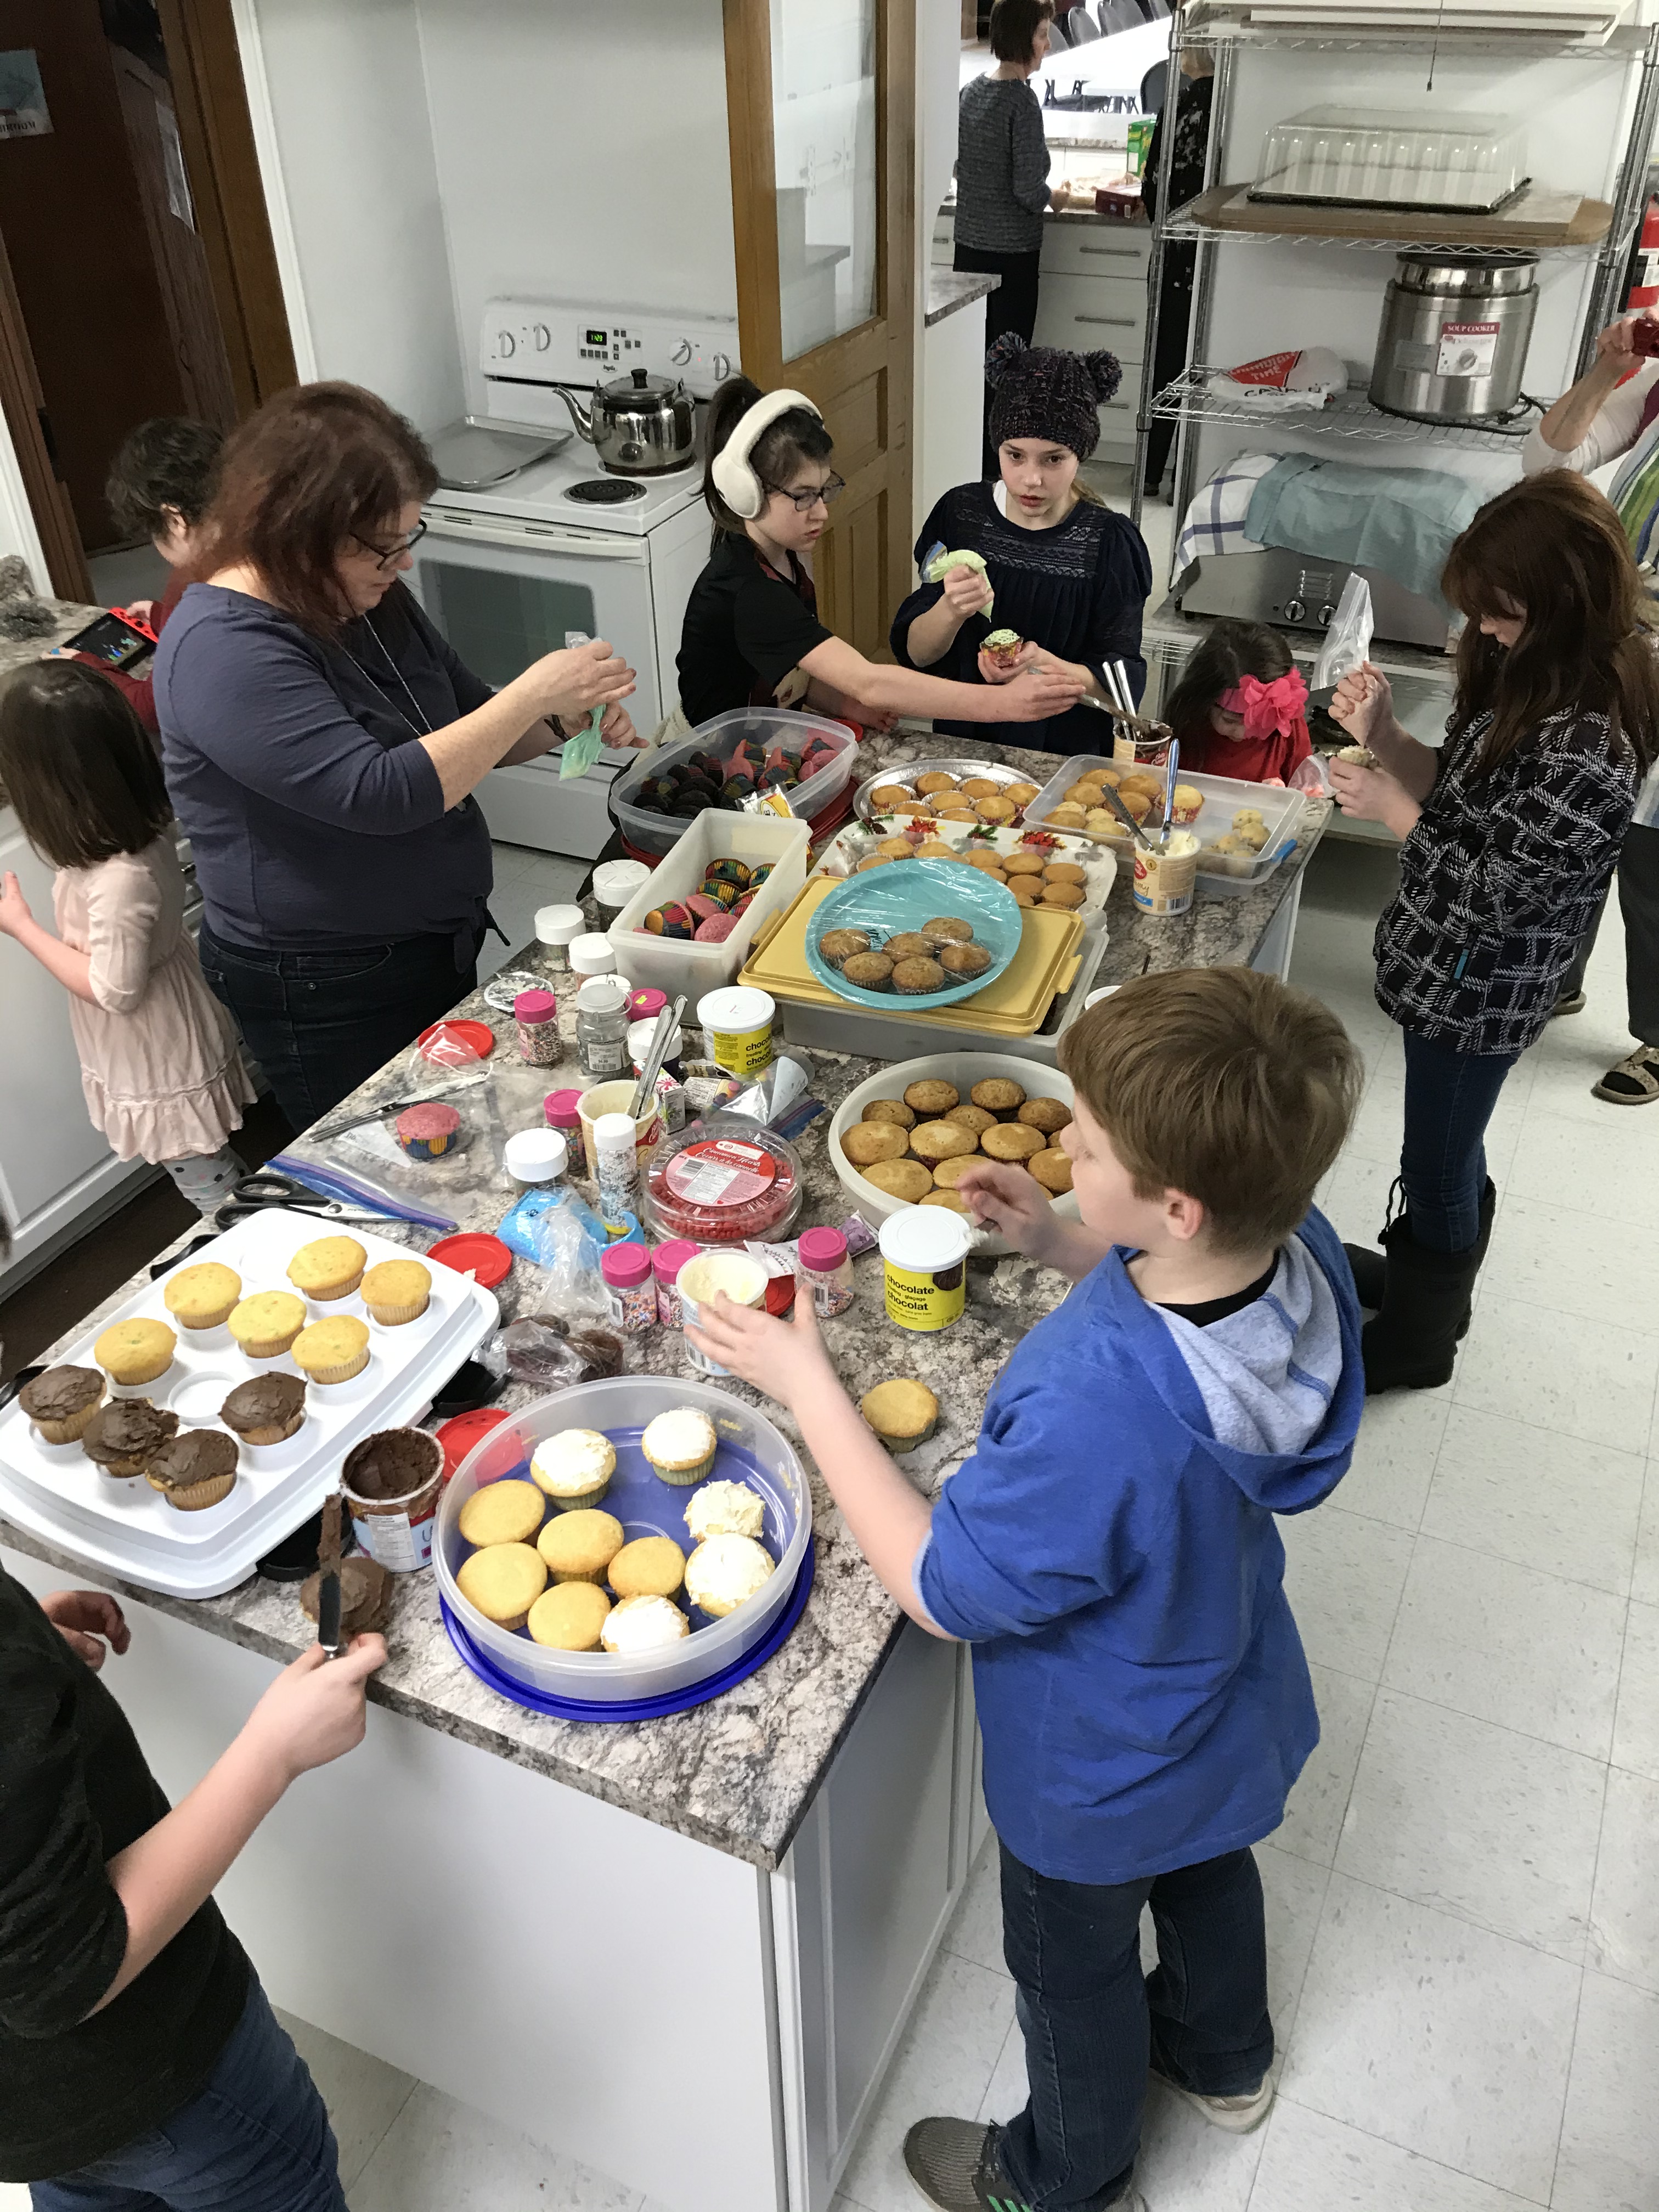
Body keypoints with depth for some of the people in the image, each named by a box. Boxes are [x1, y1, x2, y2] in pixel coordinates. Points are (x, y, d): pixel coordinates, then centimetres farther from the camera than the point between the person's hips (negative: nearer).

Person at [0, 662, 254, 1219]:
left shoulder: (118, 879, -35)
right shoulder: (147, 825, -11)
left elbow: (114, 990, -25)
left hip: (160, 1077, -8)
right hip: (179, 1049, 8)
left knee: (212, 1194, 12)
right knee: (224, 1179, 26)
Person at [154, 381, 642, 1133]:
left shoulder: (367, 599, 3)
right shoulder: (223, 653, -24)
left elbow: (468, 724, 14)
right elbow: (379, 793, -33)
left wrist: (564, 719, -7)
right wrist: (534, 692, -29)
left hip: (436, 945, 8)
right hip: (325, 995, -8)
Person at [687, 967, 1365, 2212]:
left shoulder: (1092, 1418, -49)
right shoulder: (1302, 1254, -25)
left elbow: (941, 1592, -31)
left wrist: (806, 1382, -28)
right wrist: (1063, 1246, -15)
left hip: (1102, 1773, -6)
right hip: (1229, 1703, 7)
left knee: (1074, 1969, 26)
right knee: (1205, 1868, 37)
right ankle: (1224, 2057, 68)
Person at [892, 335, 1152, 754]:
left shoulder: (1108, 542, -6)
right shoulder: (961, 513, 0)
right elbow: (914, 652, 2)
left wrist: (1051, 668, -24)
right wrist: (950, 611, -20)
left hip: (1067, 754, -2)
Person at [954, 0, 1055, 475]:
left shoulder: (970, 91, 5)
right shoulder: (1022, 100, -17)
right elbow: (1028, 189, -20)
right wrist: (1052, 197, 1)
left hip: (969, 245, 7)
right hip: (1011, 252, -7)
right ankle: (993, 467, 10)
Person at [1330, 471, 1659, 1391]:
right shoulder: (1540, 678, -3)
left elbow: (1499, 893, -26)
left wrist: (1393, 811, -19)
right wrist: (1384, 737, -10)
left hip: (1477, 990, -8)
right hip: (1455, 969, 8)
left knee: (1439, 1163, 11)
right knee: (1446, 1149, 27)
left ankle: (1414, 1341, 33)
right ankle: (1421, 1273, 50)